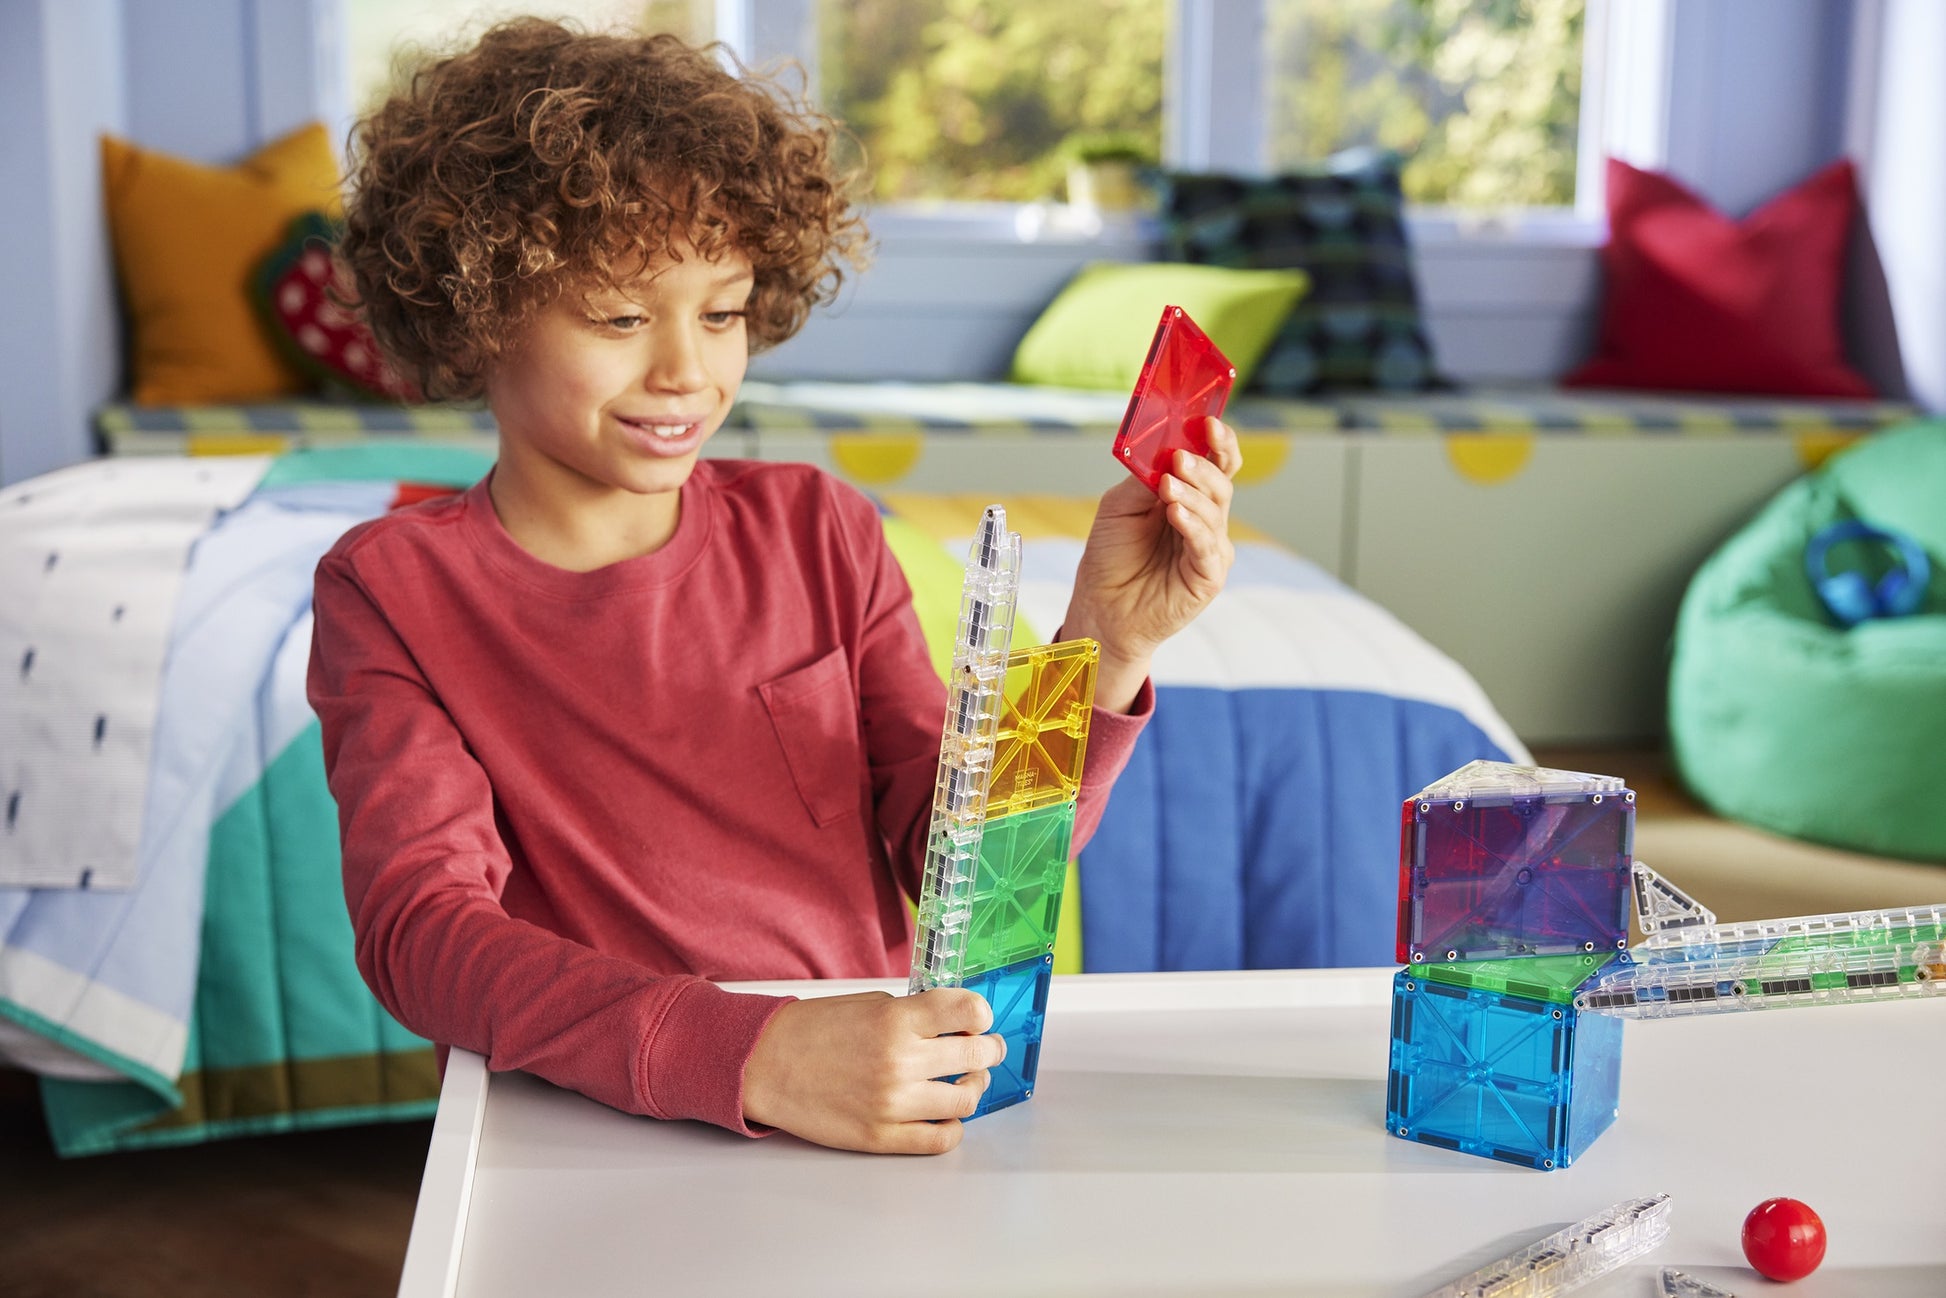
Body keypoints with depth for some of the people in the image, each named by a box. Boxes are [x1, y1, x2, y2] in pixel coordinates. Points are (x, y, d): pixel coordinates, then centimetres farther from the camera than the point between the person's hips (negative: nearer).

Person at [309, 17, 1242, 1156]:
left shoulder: (816, 530, 6)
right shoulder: (390, 592, -2)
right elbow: (420, 928, -15)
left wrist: (1105, 649, -15)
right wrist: (748, 1057, -30)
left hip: (875, 1136, 1)